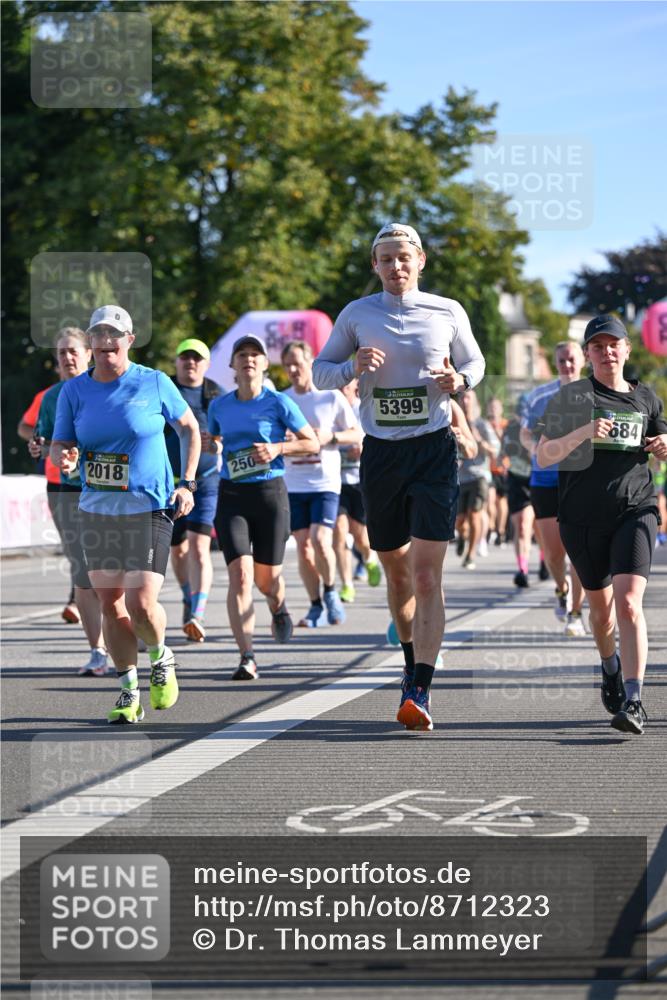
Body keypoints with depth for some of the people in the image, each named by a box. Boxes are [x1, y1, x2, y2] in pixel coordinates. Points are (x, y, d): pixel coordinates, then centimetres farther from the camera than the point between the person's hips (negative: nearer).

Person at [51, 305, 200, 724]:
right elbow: (59, 445, 6)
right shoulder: (74, 391, 3)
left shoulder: (154, 383, -4)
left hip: (149, 509, -4)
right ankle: (130, 691, 17)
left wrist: (187, 484, 0)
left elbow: (190, 428, 8)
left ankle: (162, 658, 18)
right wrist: (64, 457, -19)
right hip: (97, 511, 4)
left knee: (141, 604, -13)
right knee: (110, 604, 4)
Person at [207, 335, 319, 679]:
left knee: (268, 579, 8)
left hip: (270, 493, -1)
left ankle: (278, 609, 47)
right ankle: (247, 658, -17)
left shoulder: (278, 403, -2)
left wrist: (278, 448, -14)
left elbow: (312, 444, 2)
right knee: (240, 575, -15)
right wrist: (212, 446, 1)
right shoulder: (219, 406, 7)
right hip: (231, 496, 1)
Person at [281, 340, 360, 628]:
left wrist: (330, 437, -13)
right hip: (293, 484, 3)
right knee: (303, 546, 4)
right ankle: (316, 607, 13)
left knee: (320, 540, -18)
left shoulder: (332, 398, 0)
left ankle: (330, 593, 5)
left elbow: (357, 434, 4)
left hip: (325, 482, -3)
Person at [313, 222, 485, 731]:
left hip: (435, 450, -2)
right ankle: (413, 659, 37)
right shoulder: (357, 315, 4)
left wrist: (459, 381, -8)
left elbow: (475, 363, 15)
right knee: (396, 571, 13)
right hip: (380, 453, 2)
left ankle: (420, 693, -18)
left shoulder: (448, 312, 2)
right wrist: (354, 367, -12)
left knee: (427, 575, -13)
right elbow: (320, 371, 9)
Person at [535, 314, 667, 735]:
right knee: (600, 602, 14)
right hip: (583, 514, 1)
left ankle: (633, 701, -21)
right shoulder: (571, 397, 4)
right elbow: (544, 455, -3)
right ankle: (611, 668, 45)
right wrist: (582, 433, -19)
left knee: (629, 602, -17)